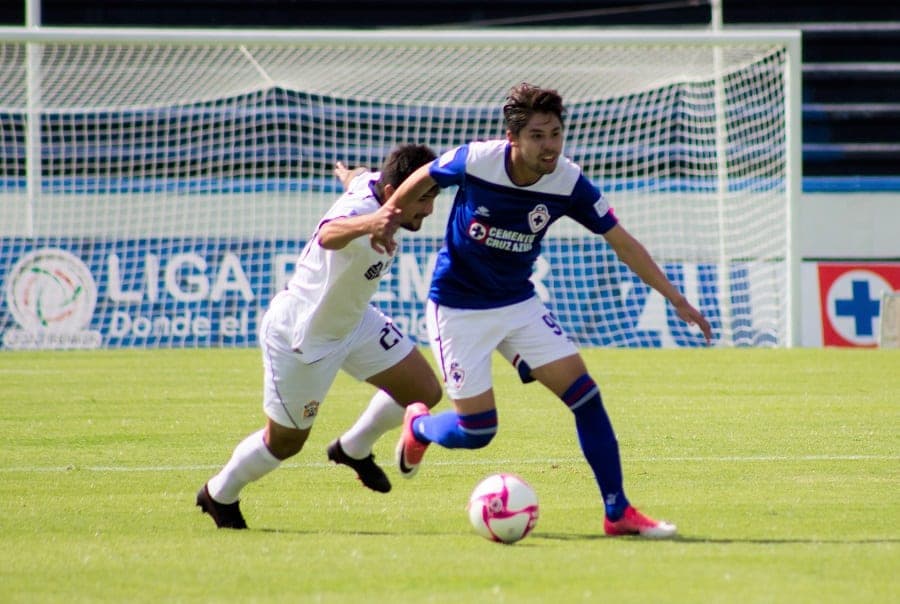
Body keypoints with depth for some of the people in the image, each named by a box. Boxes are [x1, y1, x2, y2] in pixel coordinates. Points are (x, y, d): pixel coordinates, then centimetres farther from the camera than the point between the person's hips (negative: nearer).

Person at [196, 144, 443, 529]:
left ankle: (354, 449, 30)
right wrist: (367, 225, -86)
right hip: (300, 336, -9)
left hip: (354, 320, 9)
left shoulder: (374, 183, -11)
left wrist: (347, 174, 41)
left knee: (424, 392, 4)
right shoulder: (361, 208, -38)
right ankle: (220, 494, 37)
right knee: (285, 442, 8)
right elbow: (329, 235, -63)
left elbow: (357, 178, 15)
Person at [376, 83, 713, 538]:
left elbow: (622, 243, -5)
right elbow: (422, 180, -1)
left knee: (584, 394, -10)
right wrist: (385, 222, 5)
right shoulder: (475, 161, -22)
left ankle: (617, 513, -2)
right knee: (476, 430, -5)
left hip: (518, 303, 3)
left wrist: (677, 300, -5)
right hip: (457, 308, -3)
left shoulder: (569, 183, -14)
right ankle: (417, 425, 31)